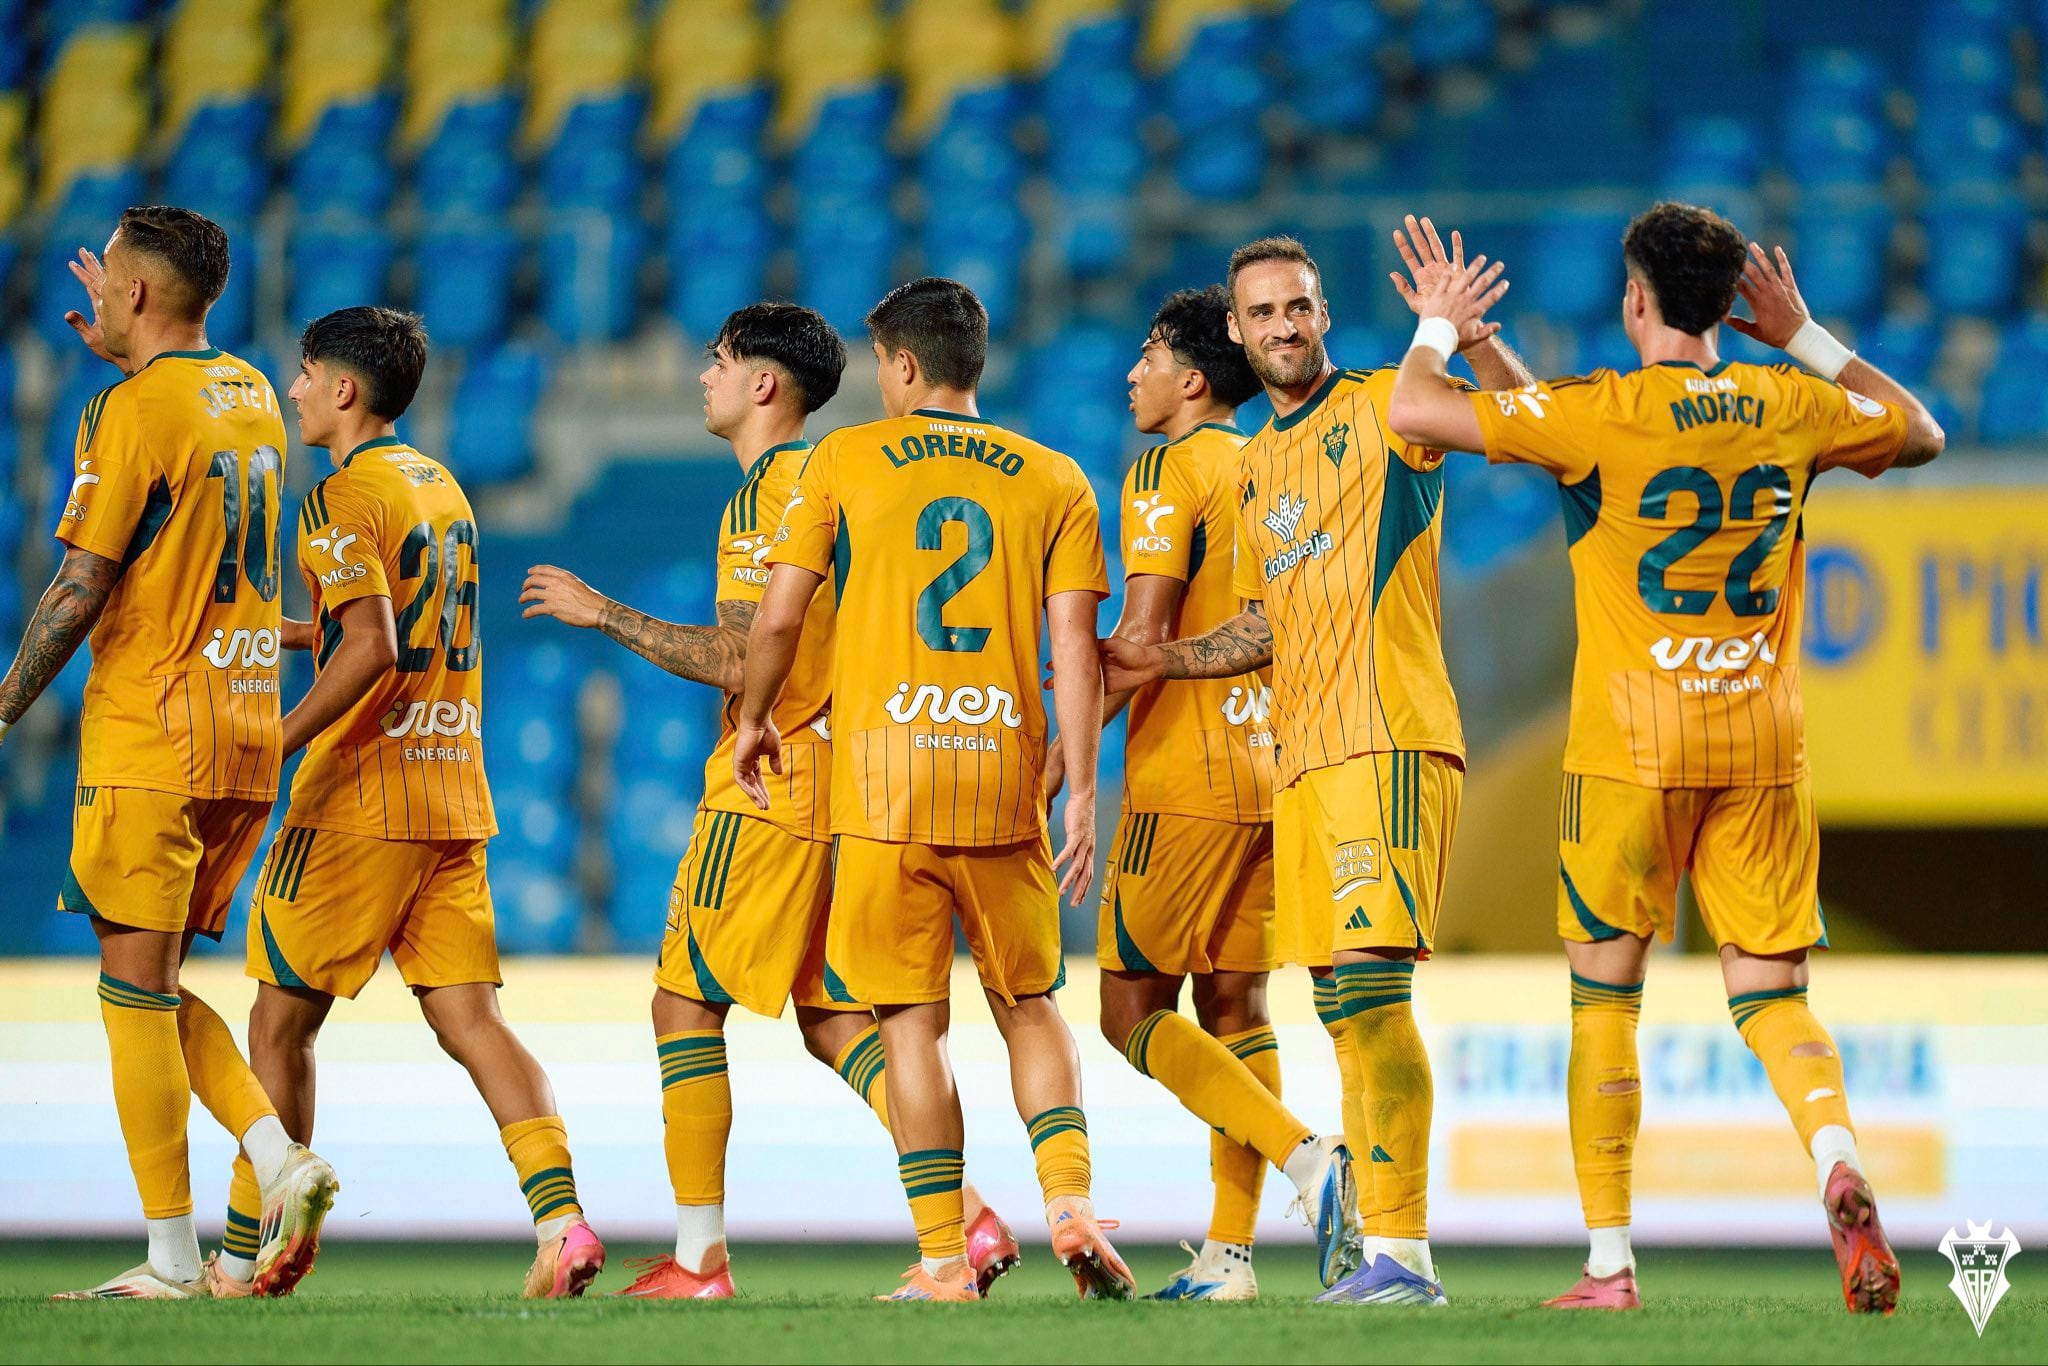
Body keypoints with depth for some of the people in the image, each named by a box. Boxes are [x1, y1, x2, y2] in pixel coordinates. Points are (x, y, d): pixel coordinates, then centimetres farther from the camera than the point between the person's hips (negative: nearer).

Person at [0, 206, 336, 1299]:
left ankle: (171, 1261, -4)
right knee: (154, 987, 15)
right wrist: (128, 353, 36)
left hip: (150, 736, -8)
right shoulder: (249, 397, 12)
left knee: (136, 989, -3)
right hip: (247, 729, 8)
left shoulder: (135, 409, -12)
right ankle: (279, 1162, -3)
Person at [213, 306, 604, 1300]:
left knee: (282, 1020, 3)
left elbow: (372, 649, -21)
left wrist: (275, 743, -24)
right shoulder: (440, 486, 17)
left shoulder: (345, 499, -10)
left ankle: (245, 1257, 8)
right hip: (455, 796, 8)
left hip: (361, 797, -7)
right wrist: (274, 633, 34)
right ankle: (559, 1212, -19)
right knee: (469, 1018, 0)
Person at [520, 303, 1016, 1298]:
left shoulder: (772, 489, -13)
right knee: (833, 1018, 9)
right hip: (835, 772, 9)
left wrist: (605, 614, -12)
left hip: (770, 779, -9)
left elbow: (741, 660, -19)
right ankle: (969, 1215, -3)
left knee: (685, 1002, -2)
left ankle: (699, 1259, -3)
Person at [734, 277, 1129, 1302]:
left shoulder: (846, 461, 5)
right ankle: (1069, 1203, -4)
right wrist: (1081, 788, 2)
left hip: (883, 767, -2)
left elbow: (779, 614, 3)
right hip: (1005, 772, 2)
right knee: (1029, 1003, 15)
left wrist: (754, 720, 19)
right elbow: (1074, 645, 1)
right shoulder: (1054, 480, 9)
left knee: (913, 1018, 1)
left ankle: (943, 1259, -2)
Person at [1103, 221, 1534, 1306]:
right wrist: (1161, 663, 21)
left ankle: (1401, 1249, -20)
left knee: (1372, 982, -18)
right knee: (1345, 1010, 8)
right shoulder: (1254, 469, 22)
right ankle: (1385, 1251, 12)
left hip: (1389, 741, -8)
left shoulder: (1384, 408, -1)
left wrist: (1474, 342, -30)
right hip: (1305, 757, 8)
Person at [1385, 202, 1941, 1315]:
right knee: (1771, 992, 6)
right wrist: (1804, 337, 27)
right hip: (1764, 745, 3)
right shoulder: (1793, 407, 3)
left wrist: (1437, 327, 11)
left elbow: (1414, 411, -9)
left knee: (1604, 994, 9)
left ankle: (1609, 1261, 7)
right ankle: (1838, 1161, -24)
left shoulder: (1604, 413, -9)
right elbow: (1921, 433, 24)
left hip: (1633, 745, -3)